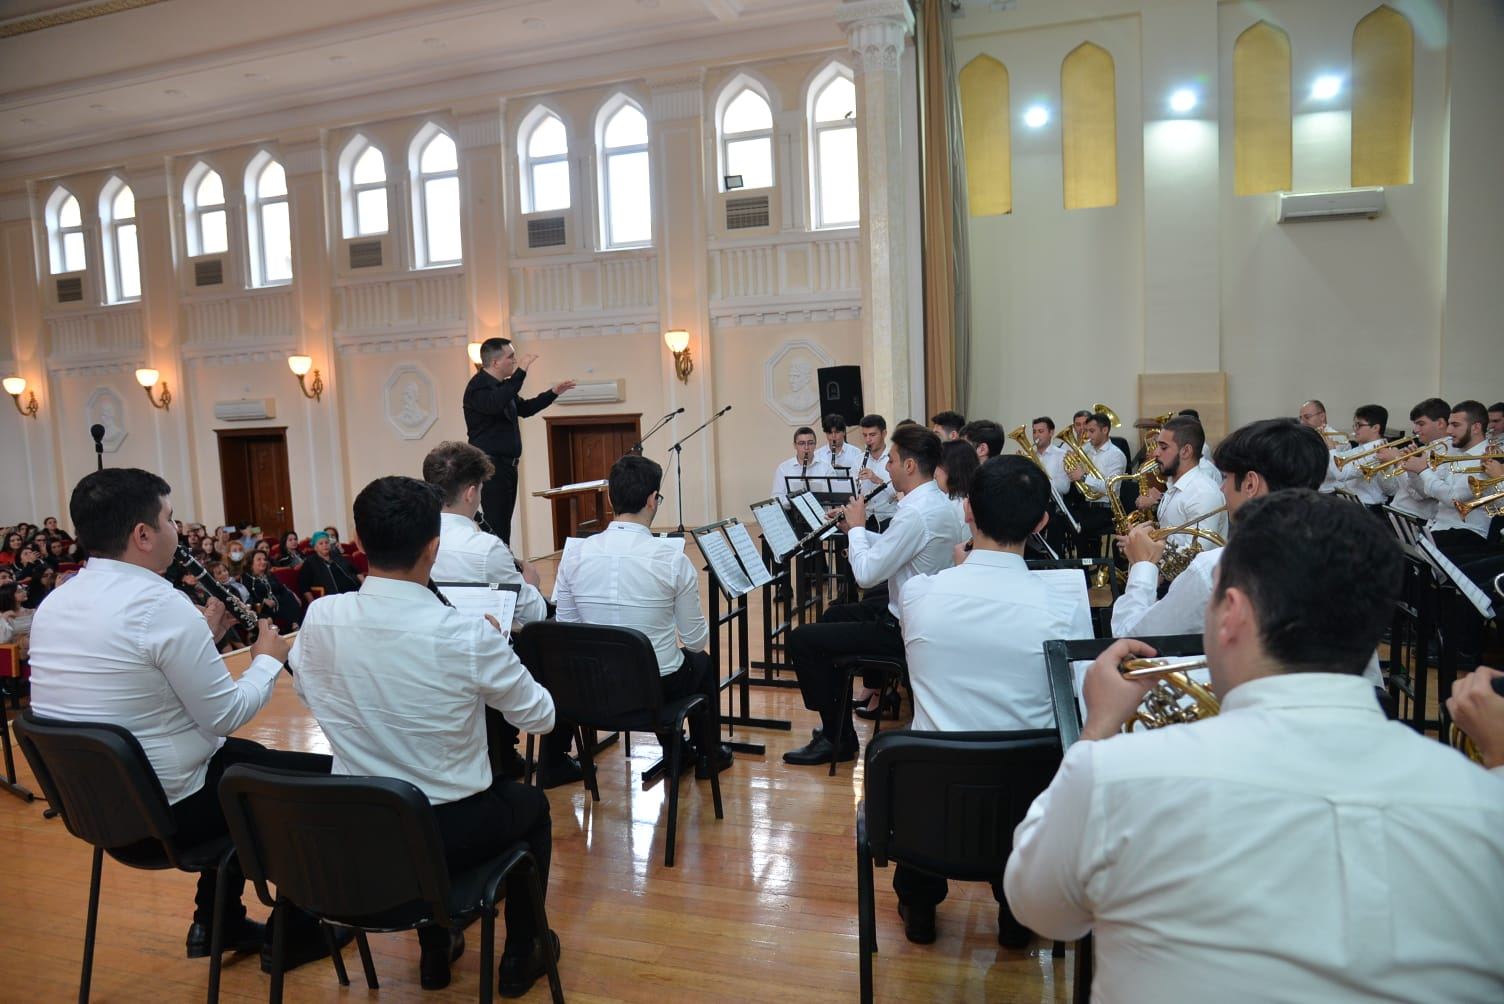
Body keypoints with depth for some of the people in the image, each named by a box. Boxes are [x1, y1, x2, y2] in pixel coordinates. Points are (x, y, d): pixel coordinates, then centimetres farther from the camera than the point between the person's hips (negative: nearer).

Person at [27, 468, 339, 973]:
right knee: (325, 776, 5)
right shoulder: (160, 604, -25)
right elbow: (226, 715, -19)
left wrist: (203, 634, 10)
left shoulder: (56, 601, 2)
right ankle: (296, 931, 20)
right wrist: (268, 659, -3)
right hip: (163, 807, -9)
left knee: (244, 754, 30)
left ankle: (217, 923, 36)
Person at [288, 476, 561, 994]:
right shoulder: (467, 633, -25)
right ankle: (520, 955, 35)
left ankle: (435, 950, 44)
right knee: (531, 803, 27)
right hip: (447, 831, -4)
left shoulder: (319, 618, -13)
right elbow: (540, 716, -9)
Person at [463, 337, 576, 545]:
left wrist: (553, 393, 24)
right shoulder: (478, 386, -12)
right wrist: (520, 373, -31)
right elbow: (496, 404, -33)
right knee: (496, 521, -13)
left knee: (504, 521, 10)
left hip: (507, 464, 10)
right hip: (490, 464, -10)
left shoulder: (502, 385, 18)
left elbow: (525, 408, 31)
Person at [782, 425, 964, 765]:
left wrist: (856, 527, -10)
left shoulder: (916, 513, -27)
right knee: (834, 615, 28)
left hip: (905, 629, -11)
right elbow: (889, 549, 16)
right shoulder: (937, 501, 5)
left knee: (802, 639, -8)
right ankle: (837, 722, 35)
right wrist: (856, 528, 6)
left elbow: (866, 574, -25)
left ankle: (836, 737, 4)